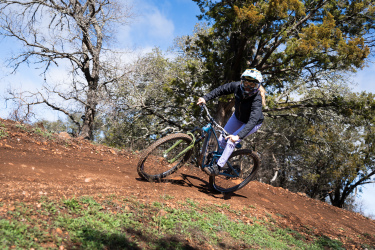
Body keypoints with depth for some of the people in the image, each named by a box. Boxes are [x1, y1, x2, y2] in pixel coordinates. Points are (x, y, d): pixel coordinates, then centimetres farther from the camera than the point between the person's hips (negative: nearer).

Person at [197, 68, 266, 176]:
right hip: (238, 117, 6)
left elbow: (253, 120, -47)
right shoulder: (237, 86, -24)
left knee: (231, 141, -21)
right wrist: (205, 98, -26)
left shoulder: (257, 99, -38)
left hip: (253, 123, -6)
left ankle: (217, 167, -10)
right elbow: (221, 89, -12)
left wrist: (238, 136, -58)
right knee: (222, 140, 2)